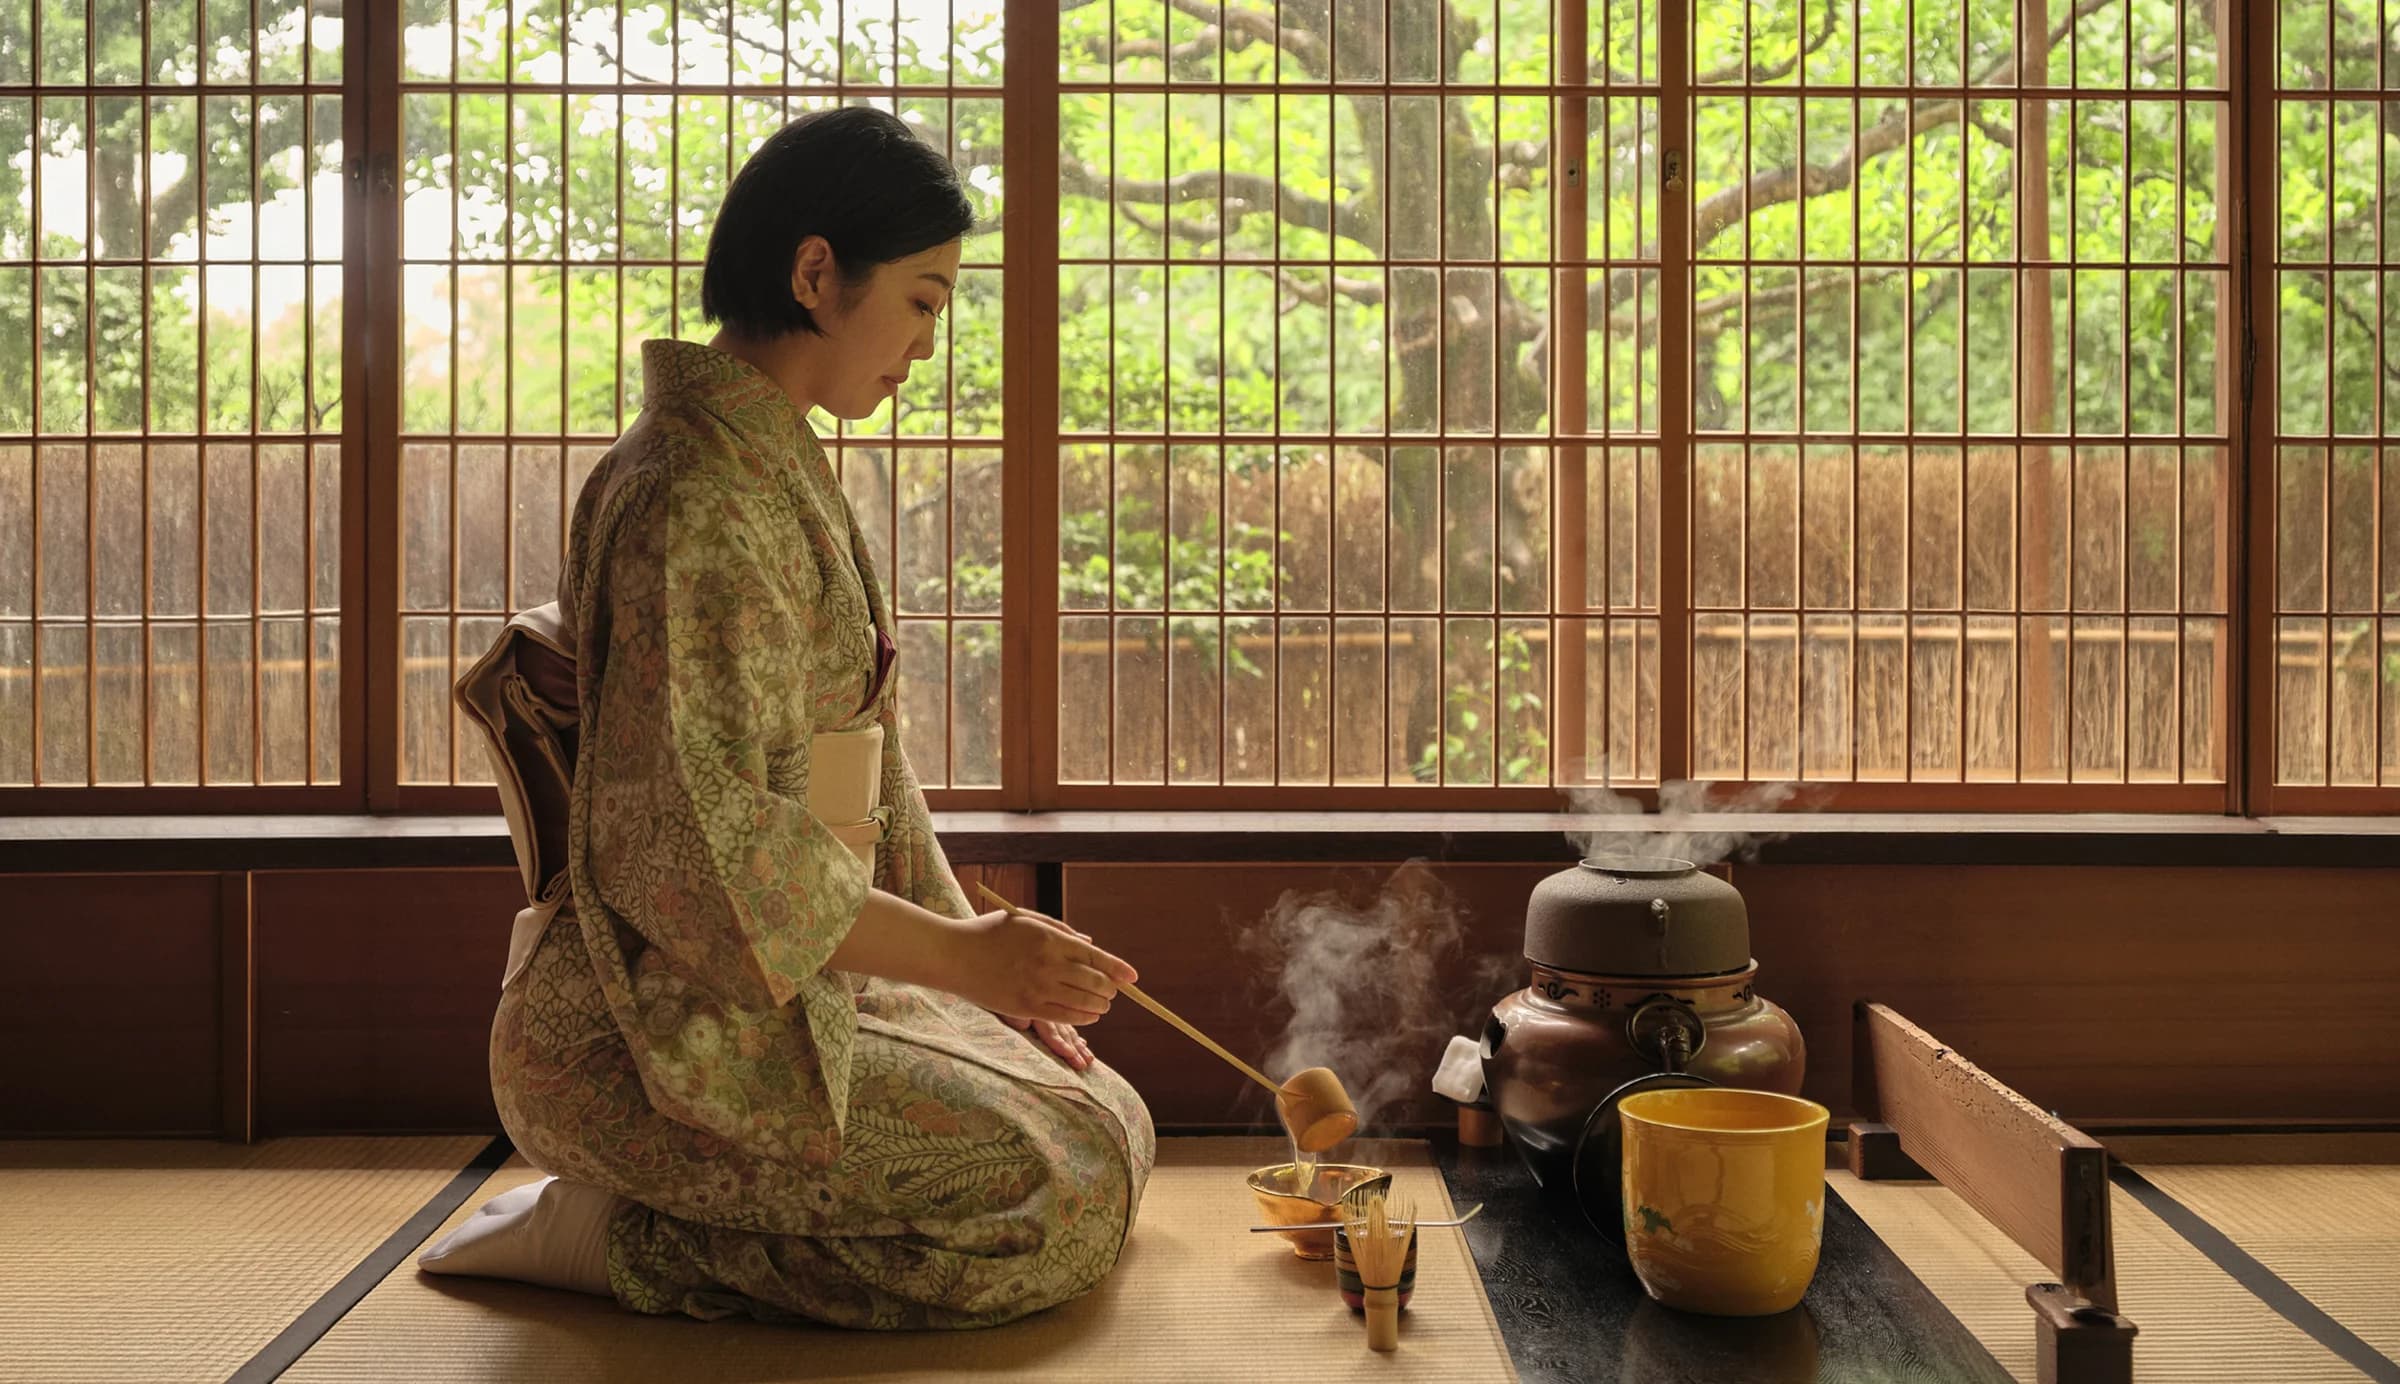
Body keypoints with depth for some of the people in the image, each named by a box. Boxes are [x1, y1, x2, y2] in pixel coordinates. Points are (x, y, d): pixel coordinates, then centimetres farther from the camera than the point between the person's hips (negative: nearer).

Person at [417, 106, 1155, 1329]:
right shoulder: (699, 494, -19)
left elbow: (858, 760, 16)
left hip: (778, 987, 10)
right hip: (669, 1029, -10)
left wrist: (976, 956, 10)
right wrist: (960, 954, -20)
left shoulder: (776, 468, 13)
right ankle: (609, 1233, -5)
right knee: (1055, 1198, -16)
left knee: (1109, 1124, 10)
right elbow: (698, 835, -26)